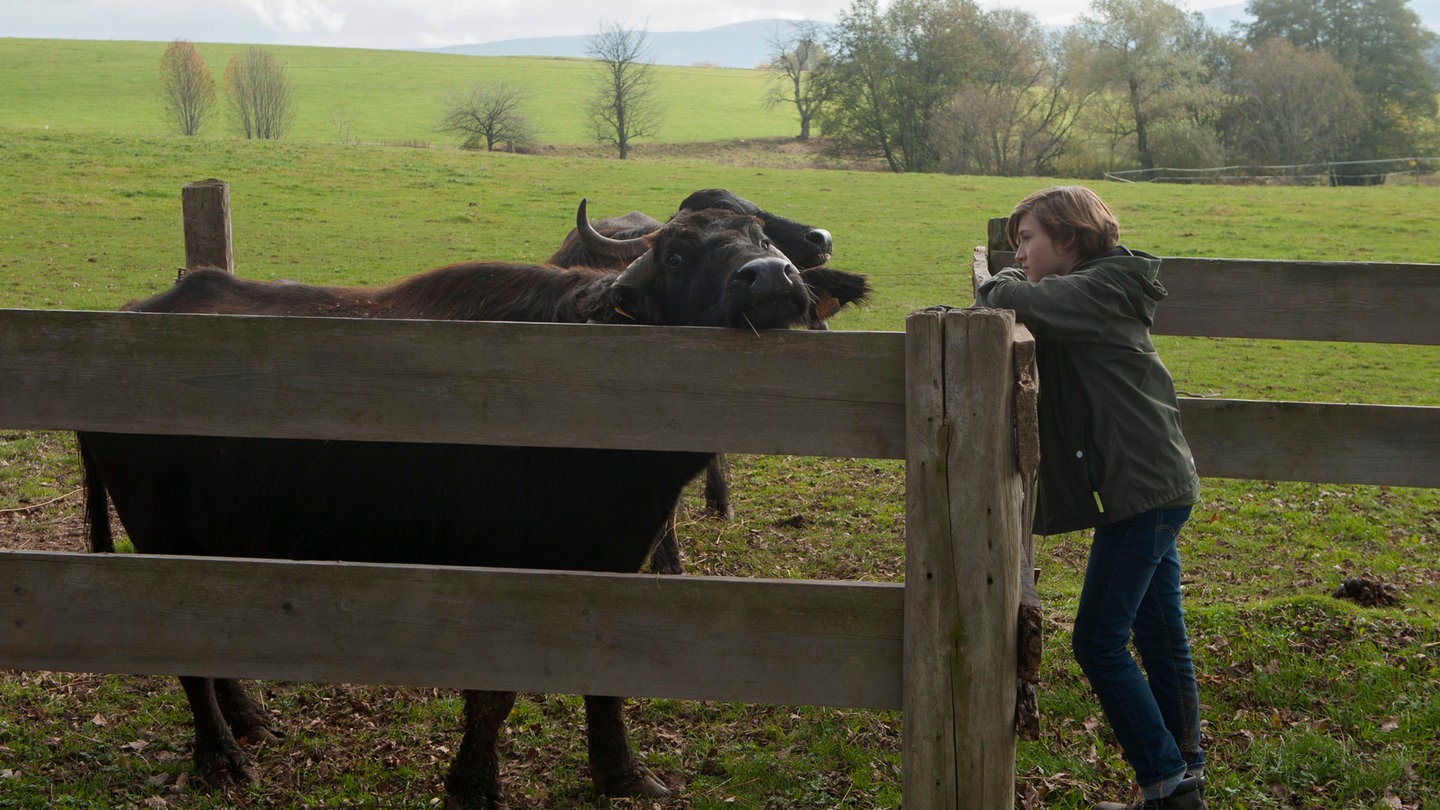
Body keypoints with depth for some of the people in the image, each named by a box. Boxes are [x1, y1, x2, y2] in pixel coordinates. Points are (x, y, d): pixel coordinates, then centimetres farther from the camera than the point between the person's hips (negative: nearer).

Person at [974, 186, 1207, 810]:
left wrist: (998, 285, -7)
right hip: (1160, 484, 10)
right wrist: (1009, 288, -6)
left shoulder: (1101, 288, -14)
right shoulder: (1093, 293, 17)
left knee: (1098, 641, -5)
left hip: (1141, 489, -10)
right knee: (1159, 637, 15)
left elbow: (1018, 302, -28)